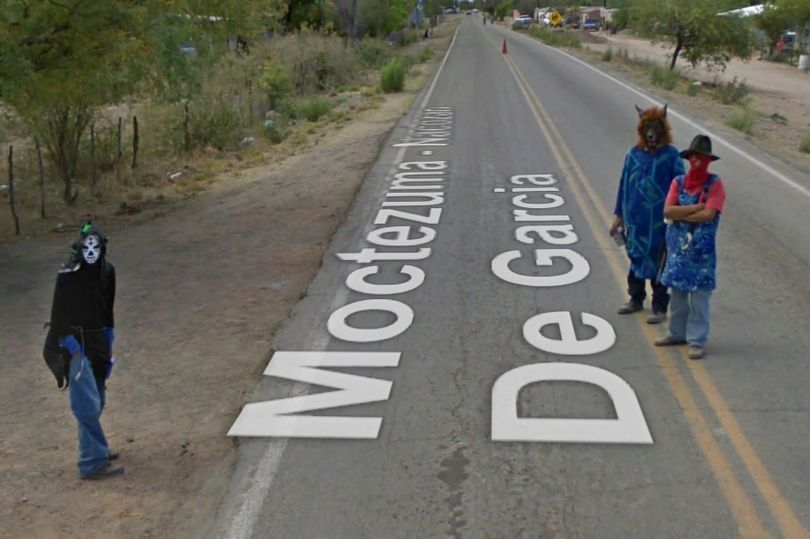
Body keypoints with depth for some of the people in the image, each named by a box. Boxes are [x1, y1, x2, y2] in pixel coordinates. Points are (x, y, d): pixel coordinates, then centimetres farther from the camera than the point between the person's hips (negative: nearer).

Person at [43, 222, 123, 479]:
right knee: (88, 405, -9)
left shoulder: (107, 271, 3)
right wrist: (72, 348, -16)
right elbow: (59, 313, -13)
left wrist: (108, 342, 14)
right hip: (76, 343, -7)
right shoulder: (68, 275, -15)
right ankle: (93, 463, -5)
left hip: (98, 342, 7)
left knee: (97, 402, 17)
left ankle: (95, 449, 31)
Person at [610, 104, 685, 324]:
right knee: (636, 259, 16)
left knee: (658, 263, 4)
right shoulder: (634, 155, 3)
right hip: (636, 221, 4)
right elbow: (624, 185, 8)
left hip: (660, 221, -3)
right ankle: (636, 300, 33)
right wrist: (619, 217, 9)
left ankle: (659, 307, 15)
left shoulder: (671, 156, -6)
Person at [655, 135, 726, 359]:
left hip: (702, 249, -4)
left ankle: (697, 341, 4)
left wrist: (680, 214, -9)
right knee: (678, 292, 13)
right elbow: (668, 211, -7)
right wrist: (697, 207, -13)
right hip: (678, 246, 4)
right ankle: (677, 333, 27)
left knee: (699, 296, -2)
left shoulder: (715, 184, -4)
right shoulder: (678, 182, 6)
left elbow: (708, 215, -16)